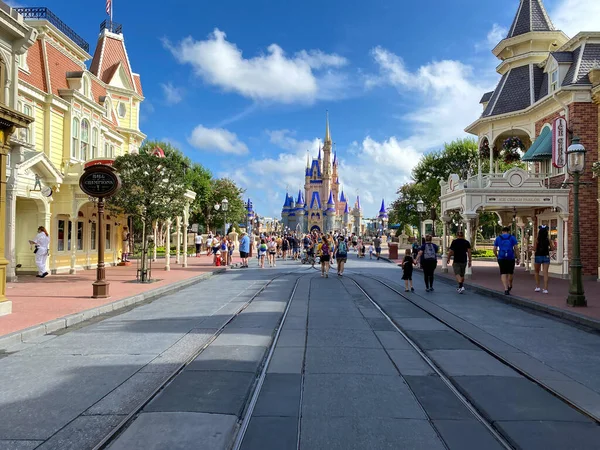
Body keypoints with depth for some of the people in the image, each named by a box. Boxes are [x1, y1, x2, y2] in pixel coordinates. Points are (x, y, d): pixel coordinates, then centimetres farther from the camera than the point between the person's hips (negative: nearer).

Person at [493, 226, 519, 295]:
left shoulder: (498, 238, 7)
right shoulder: (512, 238, 5)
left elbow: (494, 250, 5)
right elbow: (516, 248, -4)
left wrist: (497, 256, 22)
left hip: (501, 258, 0)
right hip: (511, 258, 0)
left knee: (503, 273, 4)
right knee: (510, 272, 20)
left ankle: (506, 289, -11)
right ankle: (510, 286, 39)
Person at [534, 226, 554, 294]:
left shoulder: (537, 240, -10)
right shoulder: (548, 240, -2)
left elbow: (535, 249, -10)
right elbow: (552, 248, 2)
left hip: (538, 256, -2)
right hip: (546, 257, 2)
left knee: (537, 272, 16)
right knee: (545, 273, 1)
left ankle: (537, 287, 15)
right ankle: (545, 289, -3)